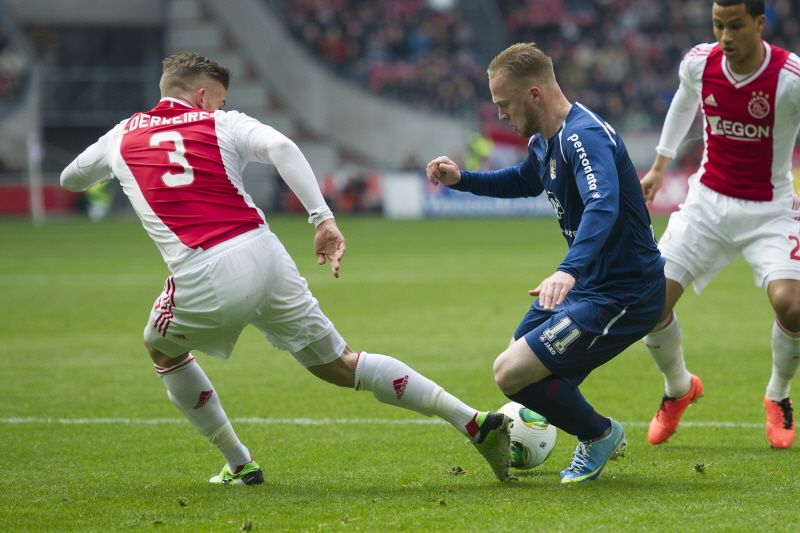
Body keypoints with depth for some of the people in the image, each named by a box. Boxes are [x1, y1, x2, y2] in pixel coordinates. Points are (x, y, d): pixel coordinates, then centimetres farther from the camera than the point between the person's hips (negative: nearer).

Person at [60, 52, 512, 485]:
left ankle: (239, 465, 30)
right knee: (341, 364, 13)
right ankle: (475, 422, 5)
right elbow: (281, 146, -6)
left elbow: (71, 180, 38)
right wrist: (324, 219, -12)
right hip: (265, 256, 2)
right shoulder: (223, 124, 15)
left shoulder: (123, 135, 19)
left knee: (162, 349, 32)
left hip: (203, 278, -2)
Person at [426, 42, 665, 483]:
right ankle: (598, 438, 34)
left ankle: (599, 435, 8)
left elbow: (602, 207, -42)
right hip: (589, 282, 11)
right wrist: (461, 179, 17)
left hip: (623, 294, -10)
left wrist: (569, 270, -56)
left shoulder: (585, 136, -24)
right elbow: (525, 182, 31)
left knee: (512, 373, -15)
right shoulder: (544, 141, 8)